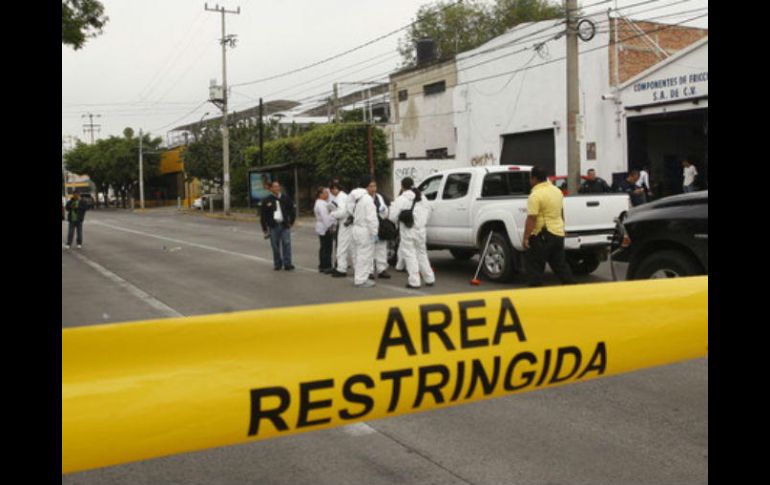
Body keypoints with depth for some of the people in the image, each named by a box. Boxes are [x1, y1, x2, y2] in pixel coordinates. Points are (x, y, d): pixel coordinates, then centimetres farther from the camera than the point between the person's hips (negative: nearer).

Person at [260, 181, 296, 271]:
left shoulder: (285, 198, 6)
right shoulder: (267, 200, 3)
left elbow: (292, 210, 13)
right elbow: (263, 215, 5)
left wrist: (291, 222, 6)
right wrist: (265, 229, 2)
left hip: (284, 225, 0)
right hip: (273, 226, 0)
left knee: (286, 244, -7)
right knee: (275, 246, 3)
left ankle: (287, 264, -5)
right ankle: (277, 264, 12)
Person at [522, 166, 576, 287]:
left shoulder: (536, 195, -17)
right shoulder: (557, 190, 11)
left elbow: (531, 219, -21)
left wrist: (525, 237, -19)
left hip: (542, 236, -8)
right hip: (558, 233, 8)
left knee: (534, 266, 0)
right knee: (560, 264, 16)